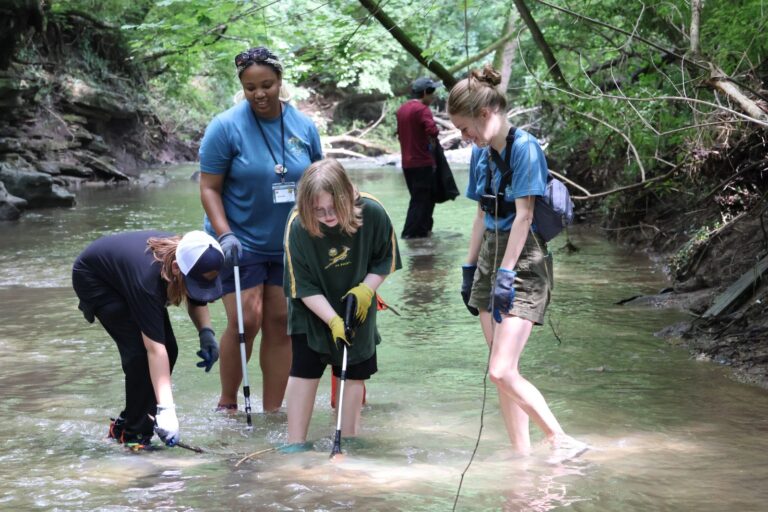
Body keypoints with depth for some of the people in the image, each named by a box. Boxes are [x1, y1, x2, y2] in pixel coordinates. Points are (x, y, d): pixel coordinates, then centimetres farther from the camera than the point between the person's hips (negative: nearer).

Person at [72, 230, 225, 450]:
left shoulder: (188, 257, -26)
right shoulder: (149, 276, -44)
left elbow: (196, 300, -1)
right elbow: (154, 349, -46)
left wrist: (206, 334, -19)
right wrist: (166, 408, -50)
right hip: (92, 278, -7)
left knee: (169, 349, -5)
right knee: (140, 350, -21)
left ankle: (125, 424, 8)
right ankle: (134, 433, -7)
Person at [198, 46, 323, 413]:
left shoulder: (304, 127, 2)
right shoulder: (226, 127, -10)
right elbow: (209, 187, -9)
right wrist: (224, 235, -20)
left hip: (289, 244, 4)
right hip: (242, 243, -4)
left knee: (280, 323, 6)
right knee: (245, 322, -11)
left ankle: (273, 411, 14)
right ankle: (227, 404, 8)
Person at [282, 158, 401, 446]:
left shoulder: (372, 212, -25)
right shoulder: (298, 225, -29)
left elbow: (385, 259, -6)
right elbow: (303, 288, -22)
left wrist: (366, 288, -21)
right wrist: (333, 321, -29)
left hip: (357, 307, 2)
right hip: (313, 311, -2)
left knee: (355, 374, 8)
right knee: (304, 372, -5)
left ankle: (348, 440, 21)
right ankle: (296, 443, 3)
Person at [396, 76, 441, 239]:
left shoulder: (402, 108, 12)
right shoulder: (422, 109, -15)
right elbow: (432, 131, -28)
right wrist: (433, 140, -8)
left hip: (407, 162, 8)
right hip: (422, 162, -8)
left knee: (419, 197, 18)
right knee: (421, 199, -1)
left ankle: (423, 228, 23)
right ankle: (410, 232, -4)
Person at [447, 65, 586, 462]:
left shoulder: (524, 147, -14)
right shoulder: (481, 153, 10)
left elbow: (523, 214, -18)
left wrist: (506, 273, -21)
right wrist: (470, 267, 17)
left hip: (523, 263, -8)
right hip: (491, 258, 8)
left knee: (502, 371, -16)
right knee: (504, 373, 7)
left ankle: (562, 441, -4)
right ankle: (522, 456, 13)